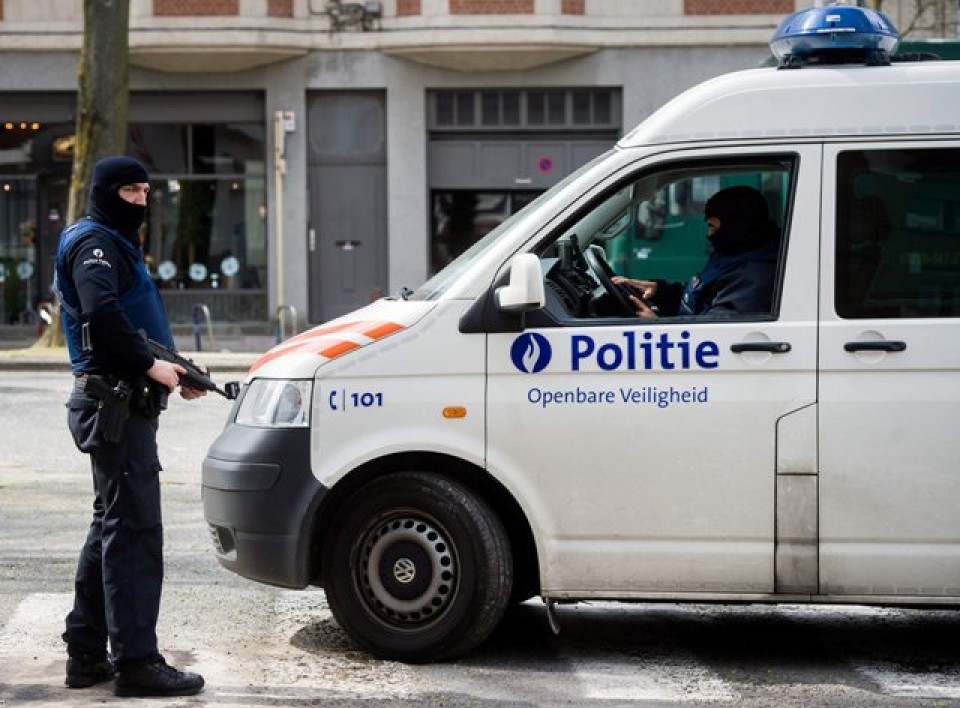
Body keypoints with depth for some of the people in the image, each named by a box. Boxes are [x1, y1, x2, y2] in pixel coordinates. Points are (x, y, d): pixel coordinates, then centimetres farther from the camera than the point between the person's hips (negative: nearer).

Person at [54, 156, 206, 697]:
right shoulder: (94, 242, -8)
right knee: (134, 530, -11)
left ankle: (86, 653, 20)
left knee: (113, 526, 15)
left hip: (127, 403, 11)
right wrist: (149, 364, -21)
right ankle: (135, 661, -10)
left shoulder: (117, 245, 24)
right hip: (116, 403, -11)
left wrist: (177, 372, 10)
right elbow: (101, 312, -26)